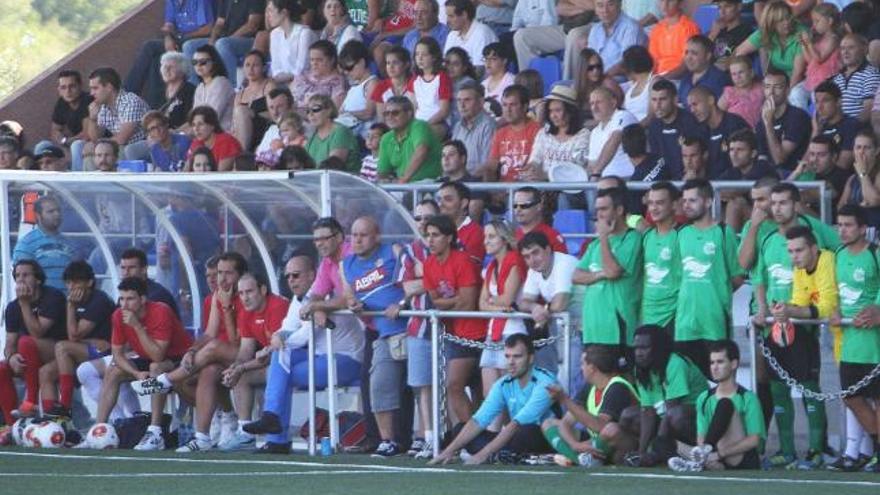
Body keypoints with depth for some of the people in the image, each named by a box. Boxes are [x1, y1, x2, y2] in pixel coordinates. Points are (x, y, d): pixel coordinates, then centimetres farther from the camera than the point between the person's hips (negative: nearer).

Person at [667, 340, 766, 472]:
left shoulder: (747, 398, -2)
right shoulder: (704, 399, 13)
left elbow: (754, 440, -11)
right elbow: (701, 438, 8)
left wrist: (720, 454, -22)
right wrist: (712, 461, -15)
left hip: (745, 461, -4)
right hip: (721, 465, 4)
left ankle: (705, 452, -37)